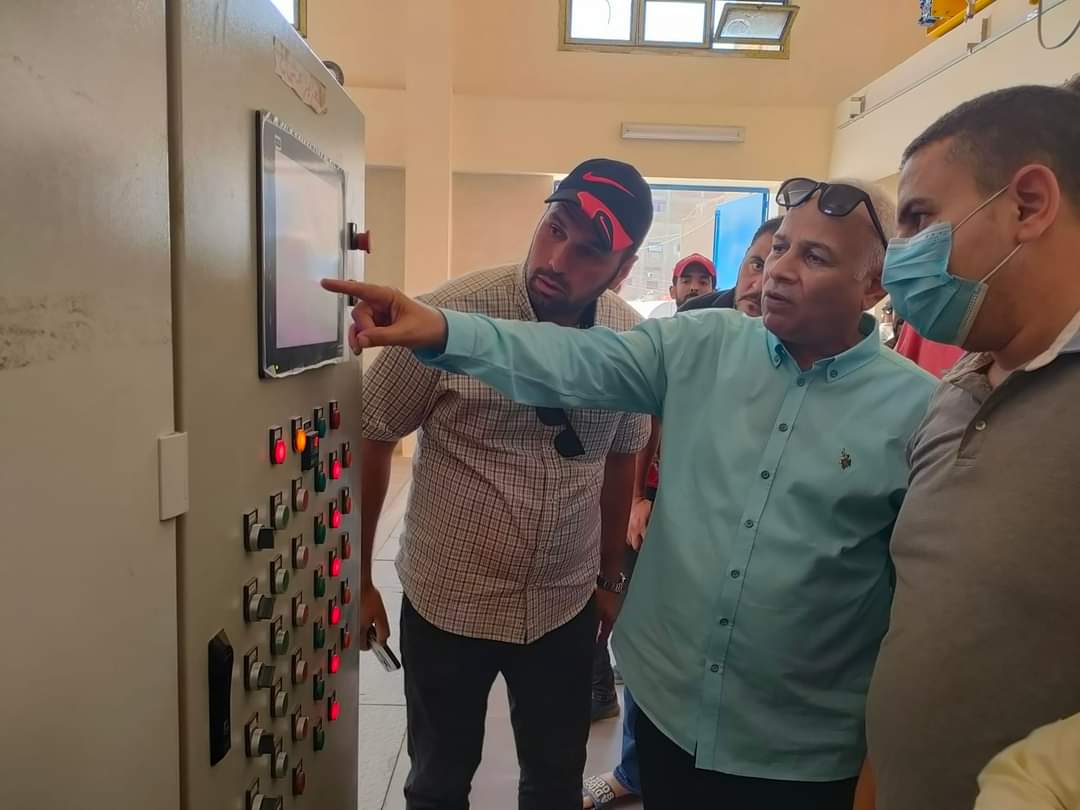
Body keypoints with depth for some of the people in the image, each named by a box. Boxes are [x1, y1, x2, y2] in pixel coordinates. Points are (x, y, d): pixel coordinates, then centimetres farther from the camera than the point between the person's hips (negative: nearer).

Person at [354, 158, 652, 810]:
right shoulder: (450, 313, -19)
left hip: (566, 607, 3)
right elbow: (371, 441, -9)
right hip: (446, 603, -2)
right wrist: (358, 579, -4)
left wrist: (611, 580, 12)